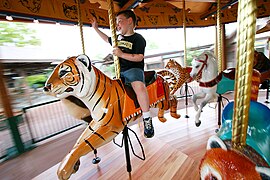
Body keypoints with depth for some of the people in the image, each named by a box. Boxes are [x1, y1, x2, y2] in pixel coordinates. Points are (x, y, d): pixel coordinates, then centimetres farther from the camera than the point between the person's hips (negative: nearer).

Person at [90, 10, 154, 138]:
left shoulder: (138, 39, -2)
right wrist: (96, 28, 37)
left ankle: (147, 119, -24)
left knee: (139, 86, -37)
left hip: (134, 69, -7)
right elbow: (107, 39, 39)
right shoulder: (118, 38, 19)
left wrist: (121, 54, -19)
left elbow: (139, 57, -15)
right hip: (119, 71, 8)